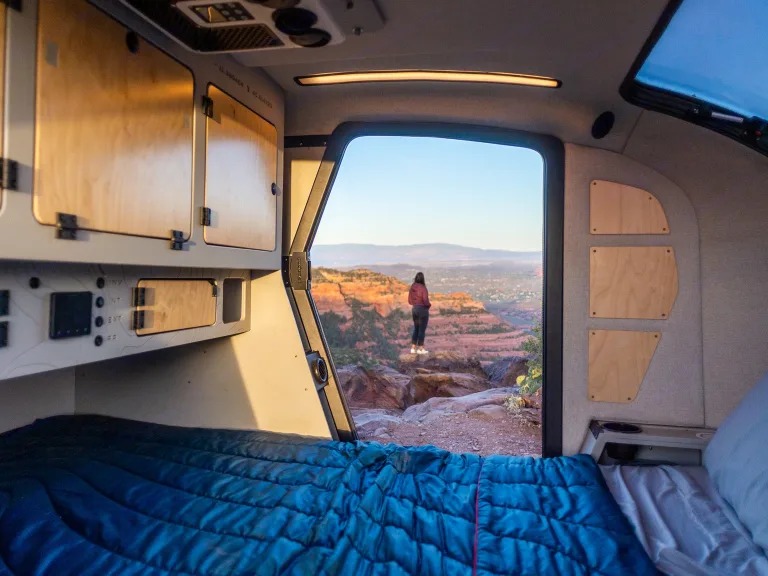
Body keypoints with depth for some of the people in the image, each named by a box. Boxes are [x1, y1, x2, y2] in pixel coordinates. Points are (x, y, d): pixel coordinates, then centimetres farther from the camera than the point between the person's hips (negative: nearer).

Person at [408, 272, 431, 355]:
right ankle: (420, 349, 7)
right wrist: (429, 305, -1)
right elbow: (425, 300, -21)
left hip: (414, 309, 6)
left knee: (416, 329, 16)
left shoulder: (412, 287, 2)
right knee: (422, 330, 3)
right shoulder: (423, 288, -17)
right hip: (423, 309, -6)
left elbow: (409, 300, 7)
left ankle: (413, 348, 16)